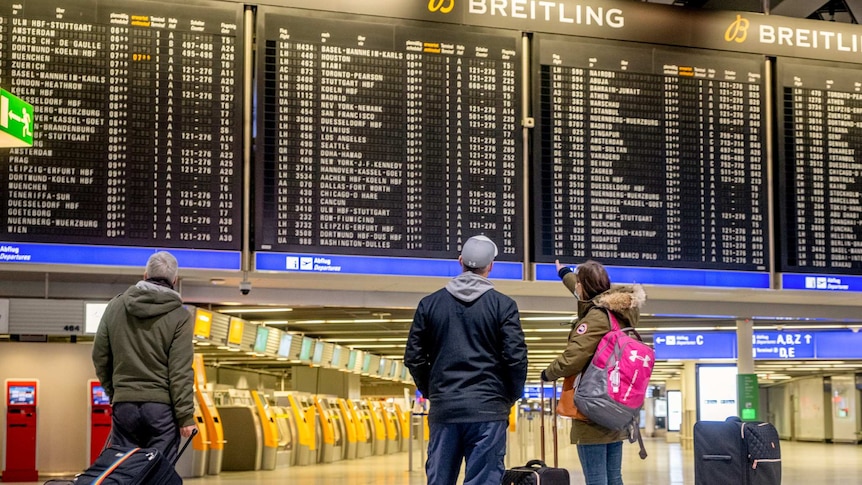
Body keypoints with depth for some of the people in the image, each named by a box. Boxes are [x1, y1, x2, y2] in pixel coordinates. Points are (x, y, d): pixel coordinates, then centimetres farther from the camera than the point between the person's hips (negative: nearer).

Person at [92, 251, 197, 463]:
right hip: (162, 406, -3)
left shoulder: (115, 306, 8)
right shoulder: (179, 316, -5)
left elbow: (99, 356, 13)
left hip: (123, 404, 3)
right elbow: (180, 372, -10)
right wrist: (186, 416, -7)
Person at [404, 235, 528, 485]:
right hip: (488, 409, -3)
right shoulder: (503, 305, -3)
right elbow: (516, 358, -7)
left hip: (443, 409, 3)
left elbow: (413, 357, 6)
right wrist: (511, 396, 8)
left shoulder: (430, 303, 5)